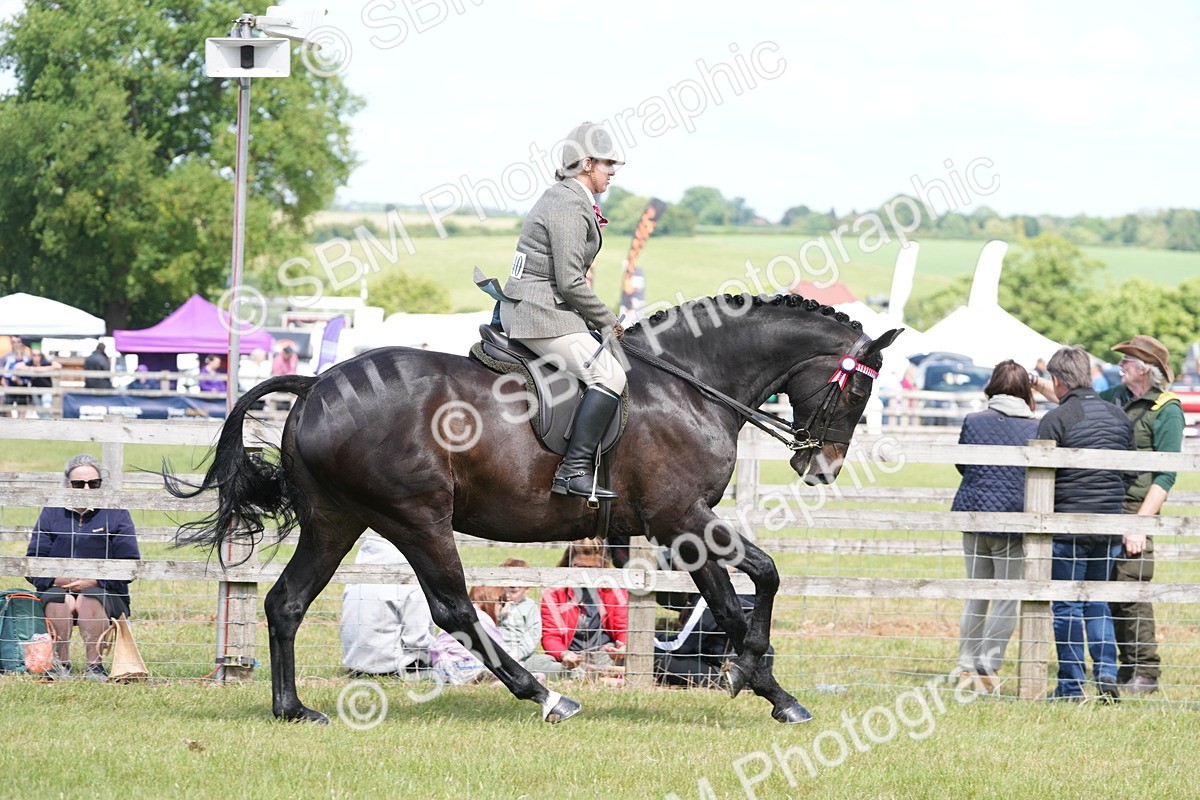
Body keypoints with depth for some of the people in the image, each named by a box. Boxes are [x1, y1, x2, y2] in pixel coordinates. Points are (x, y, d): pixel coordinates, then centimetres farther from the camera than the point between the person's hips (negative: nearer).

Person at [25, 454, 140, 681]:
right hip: (58, 586, 1)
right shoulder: (51, 514, 11)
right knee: (58, 599, -34)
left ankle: (94, 665, -34)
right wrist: (59, 579, -16)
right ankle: (61, 664, -28)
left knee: (89, 599, -35)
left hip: (106, 591, -1)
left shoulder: (116, 515, 6)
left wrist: (94, 581, -17)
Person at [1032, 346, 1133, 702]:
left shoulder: (1055, 420, -11)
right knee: (1097, 603, 16)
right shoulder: (1119, 417, 7)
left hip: (1068, 528, -5)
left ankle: (1072, 686, 4)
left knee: (1067, 607, 2)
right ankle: (1107, 672, 3)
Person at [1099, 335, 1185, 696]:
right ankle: (1126, 666, 17)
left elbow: (1165, 476, -12)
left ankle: (1145, 674, -3)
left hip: (1136, 507, -7)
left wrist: (1140, 522, -18)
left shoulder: (1166, 410, -7)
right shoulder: (1115, 397, 13)